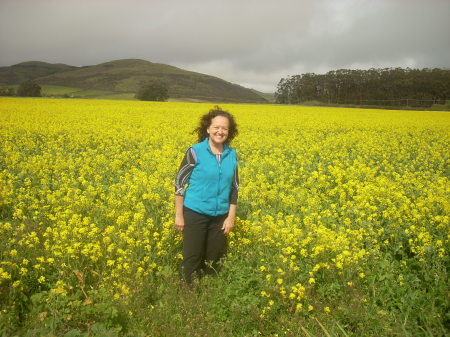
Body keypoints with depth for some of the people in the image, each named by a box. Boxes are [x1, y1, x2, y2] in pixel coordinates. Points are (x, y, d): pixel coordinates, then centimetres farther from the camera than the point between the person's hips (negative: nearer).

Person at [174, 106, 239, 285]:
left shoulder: (232, 154, 1)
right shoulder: (195, 152, -11)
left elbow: (234, 188, 8)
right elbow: (179, 183, -6)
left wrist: (231, 217, 3)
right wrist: (179, 215, -7)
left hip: (220, 216, 4)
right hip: (195, 213, -4)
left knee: (214, 258, 14)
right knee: (192, 258, 5)